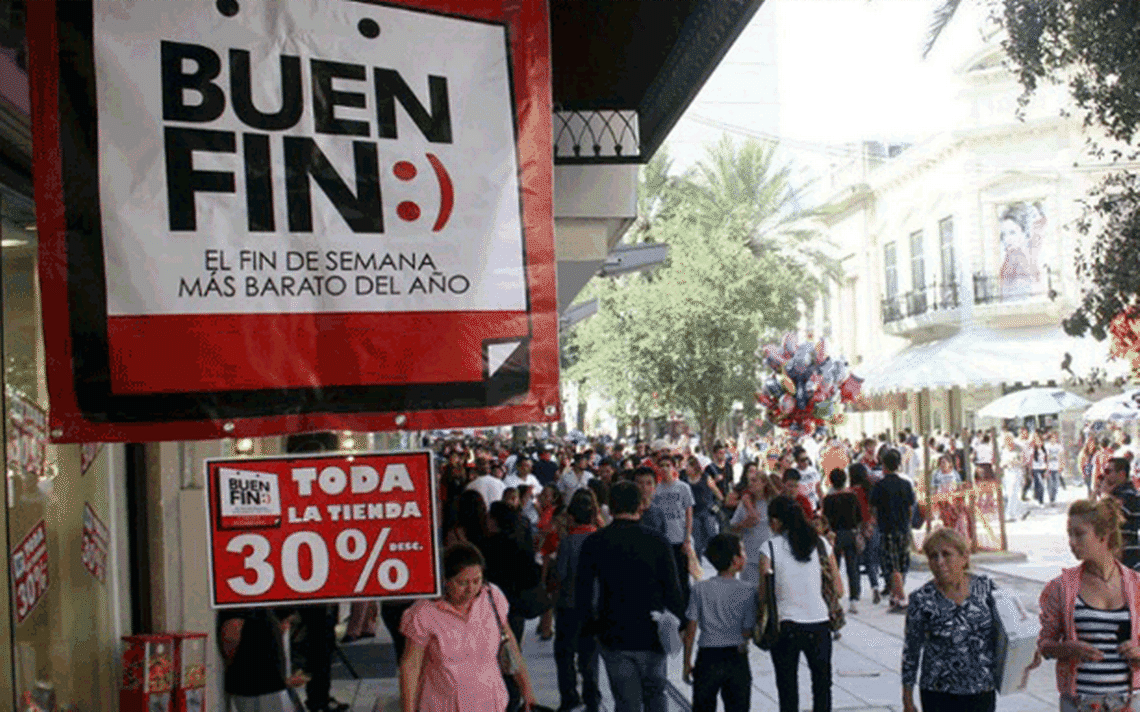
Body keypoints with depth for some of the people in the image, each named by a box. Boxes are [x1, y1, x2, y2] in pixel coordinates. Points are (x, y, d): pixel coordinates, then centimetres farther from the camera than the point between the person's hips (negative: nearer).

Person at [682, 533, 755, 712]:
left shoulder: (700, 589, -4)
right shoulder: (748, 590, -7)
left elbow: (691, 629, -3)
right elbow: (747, 631, -4)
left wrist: (687, 663, 6)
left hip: (707, 656, 1)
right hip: (737, 657, 0)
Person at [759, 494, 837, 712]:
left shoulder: (770, 548, -7)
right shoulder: (820, 544, 1)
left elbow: (764, 595, -9)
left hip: (785, 626, -2)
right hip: (818, 624, 2)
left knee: (787, 688, 8)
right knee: (822, 685, 15)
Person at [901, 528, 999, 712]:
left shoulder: (984, 587, -3)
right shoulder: (922, 600, -12)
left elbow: (997, 634, 11)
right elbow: (910, 652, -4)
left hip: (982, 696, 3)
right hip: (939, 697, -3)